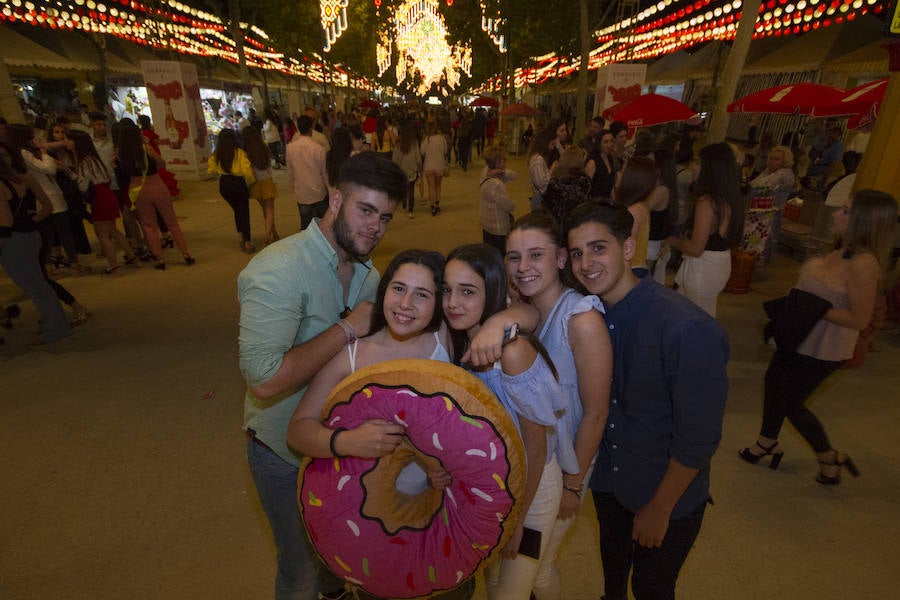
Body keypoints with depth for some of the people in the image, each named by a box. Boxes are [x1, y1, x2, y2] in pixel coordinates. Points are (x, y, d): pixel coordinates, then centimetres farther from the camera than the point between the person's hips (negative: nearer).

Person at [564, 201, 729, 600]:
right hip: (607, 475, 5)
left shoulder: (690, 331, -31)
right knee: (612, 555, 30)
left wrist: (659, 509, -13)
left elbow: (698, 439, -24)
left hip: (669, 491, -5)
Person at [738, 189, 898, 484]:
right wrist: (795, 299, 0)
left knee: (790, 403, 7)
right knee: (773, 383, 20)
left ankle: (830, 458, 32)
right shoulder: (841, 250, 1)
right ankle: (767, 443, 41)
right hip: (800, 338, 9)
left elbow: (859, 319, -25)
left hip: (821, 350, -9)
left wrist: (814, 309, -25)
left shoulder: (864, 264, -26)